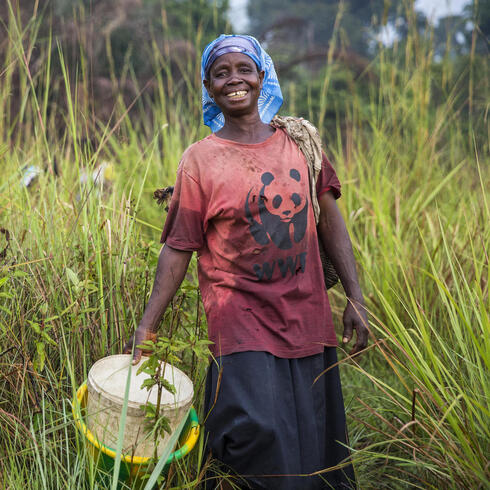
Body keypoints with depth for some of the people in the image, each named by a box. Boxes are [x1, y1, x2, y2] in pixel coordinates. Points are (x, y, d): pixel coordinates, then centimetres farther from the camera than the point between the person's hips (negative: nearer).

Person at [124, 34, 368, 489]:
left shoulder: (299, 138, 7)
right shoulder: (200, 159, -3)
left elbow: (330, 218, 9)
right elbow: (178, 247, -2)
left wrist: (355, 298, 4)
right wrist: (146, 325, -6)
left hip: (307, 316, 4)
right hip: (241, 320, -3)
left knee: (315, 445, 10)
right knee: (260, 435, -16)